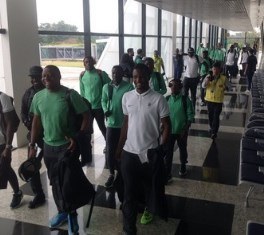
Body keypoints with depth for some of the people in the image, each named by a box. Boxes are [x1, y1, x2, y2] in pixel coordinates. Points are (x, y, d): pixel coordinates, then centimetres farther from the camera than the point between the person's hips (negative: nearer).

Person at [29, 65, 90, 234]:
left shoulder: (70, 95, -13)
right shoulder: (38, 97, 2)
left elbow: (86, 116, -12)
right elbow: (37, 122, 10)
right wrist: (33, 145, 10)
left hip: (68, 146, -5)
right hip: (49, 146, 5)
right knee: (55, 182, 16)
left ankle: (72, 215, 19)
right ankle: (62, 212, 36)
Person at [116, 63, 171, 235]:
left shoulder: (158, 99, -9)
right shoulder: (127, 97, 2)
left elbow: (166, 126, -3)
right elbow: (126, 124, 10)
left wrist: (160, 149, -4)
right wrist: (119, 147, 10)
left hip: (151, 152, -2)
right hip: (130, 152, 2)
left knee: (152, 187, 19)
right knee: (130, 192, 5)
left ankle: (149, 209, 49)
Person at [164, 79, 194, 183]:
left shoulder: (185, 100, -12)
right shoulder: (167, 99, -3)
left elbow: (190, 116, -10)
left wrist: (185, 129, -15)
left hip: (181, 131, -2)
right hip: (169, 130, 2)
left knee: (182, 149, 19)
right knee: (168, 152, 4)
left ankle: (183, 167, 43)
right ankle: (167, 174, 13)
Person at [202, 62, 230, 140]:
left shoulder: (223, 78, -6)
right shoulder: (208, 77, -2)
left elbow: (228, 86, 3)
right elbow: (203, 86, -11)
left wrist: (224, 87, -18)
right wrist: (207, 80, -29)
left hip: (218, 100, -3)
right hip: (209, 99, 3)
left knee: (216, 116, -4)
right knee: (210, 115, 16)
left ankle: (214, 132, 2)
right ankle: (211, 128, 39)